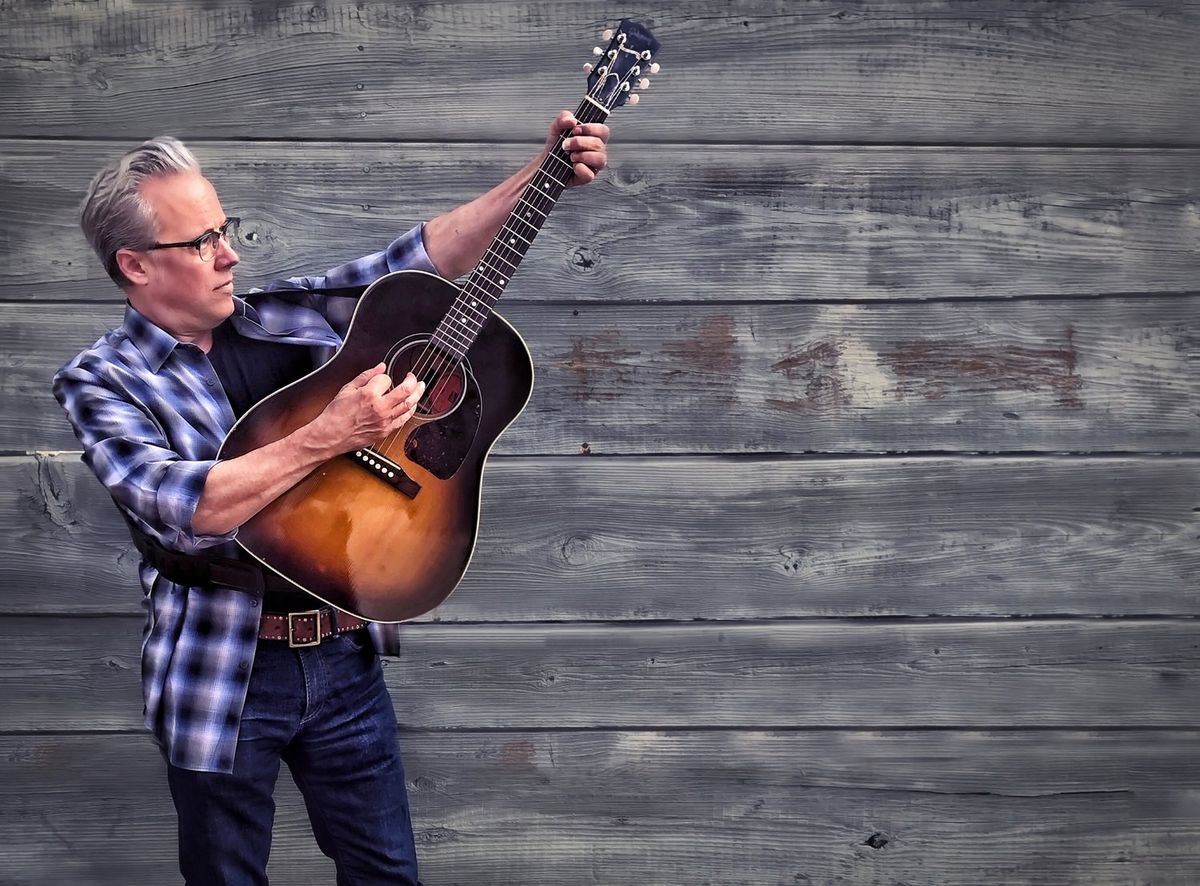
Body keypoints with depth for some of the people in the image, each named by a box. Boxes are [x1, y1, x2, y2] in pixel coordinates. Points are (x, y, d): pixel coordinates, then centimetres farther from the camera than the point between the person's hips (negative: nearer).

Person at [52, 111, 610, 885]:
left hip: (344, 650, 4)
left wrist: (541, 177, -4)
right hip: (222, 676, -4)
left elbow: (422, 258, 5)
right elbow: (183, 509, -25)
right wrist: (329, 437, -28)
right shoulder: (102, 382, -9)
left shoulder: (291, 315, 4)